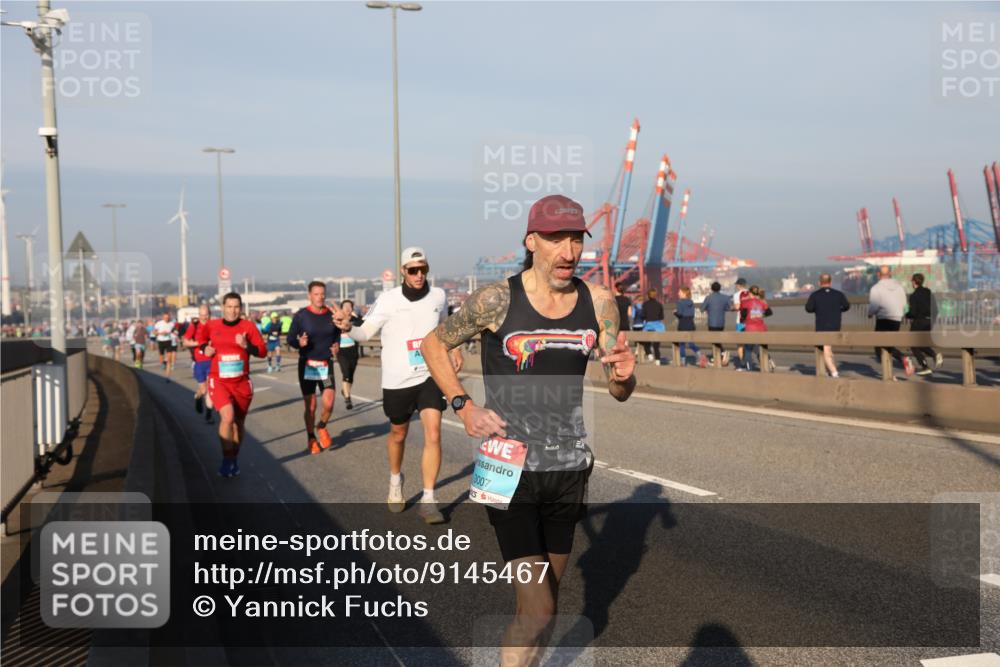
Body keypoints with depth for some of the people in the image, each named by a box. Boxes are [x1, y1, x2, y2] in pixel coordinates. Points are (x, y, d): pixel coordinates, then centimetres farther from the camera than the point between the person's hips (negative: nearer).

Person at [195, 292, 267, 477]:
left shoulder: (248, 326, -3)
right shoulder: (211, 325, 1)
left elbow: (262, 351, -4)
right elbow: (201, 335, 24)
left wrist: (246, 345, -21)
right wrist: (204, 348, 5)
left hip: (241, 382, 2)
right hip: (218, 381, -1)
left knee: (238, 422, 12)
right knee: (227, 416, -22)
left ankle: (234, 459, 31)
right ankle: (227, 460, -11)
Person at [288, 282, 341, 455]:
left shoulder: (332, 315, 0)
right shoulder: (301, 316, -7)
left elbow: (337, 335, 13)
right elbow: (290, 338, -2)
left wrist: (336, 346, -8)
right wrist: (299, 343, -23)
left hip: (326, 365, 2)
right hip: (307, 365, -1)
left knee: (328, 403, -11)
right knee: (310, 405, 4)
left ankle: (321, 427, 21)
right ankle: (311, 438, 26)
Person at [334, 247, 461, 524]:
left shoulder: (438, 296, 0)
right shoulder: (389, 299, -11)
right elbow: (365, 332, -14)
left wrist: (453, 349, 12)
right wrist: (348, 328, -34)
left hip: (429, 377, 1)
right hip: (397, 381, -1)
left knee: (433, 435, -13)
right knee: (398, 434, 17)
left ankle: (427, 500, -6)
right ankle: (395, 480, 45)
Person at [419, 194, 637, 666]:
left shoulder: (598, 302, -1)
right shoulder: (497, 300, -12)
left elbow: (619, 393, 4)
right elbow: (434, 344, 3)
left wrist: (624, 374, -19)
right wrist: (463, 407, -8)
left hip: (569, 467, 5)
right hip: (510, 469, -4)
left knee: (547, 598, 18)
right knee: (537, 613, -10)